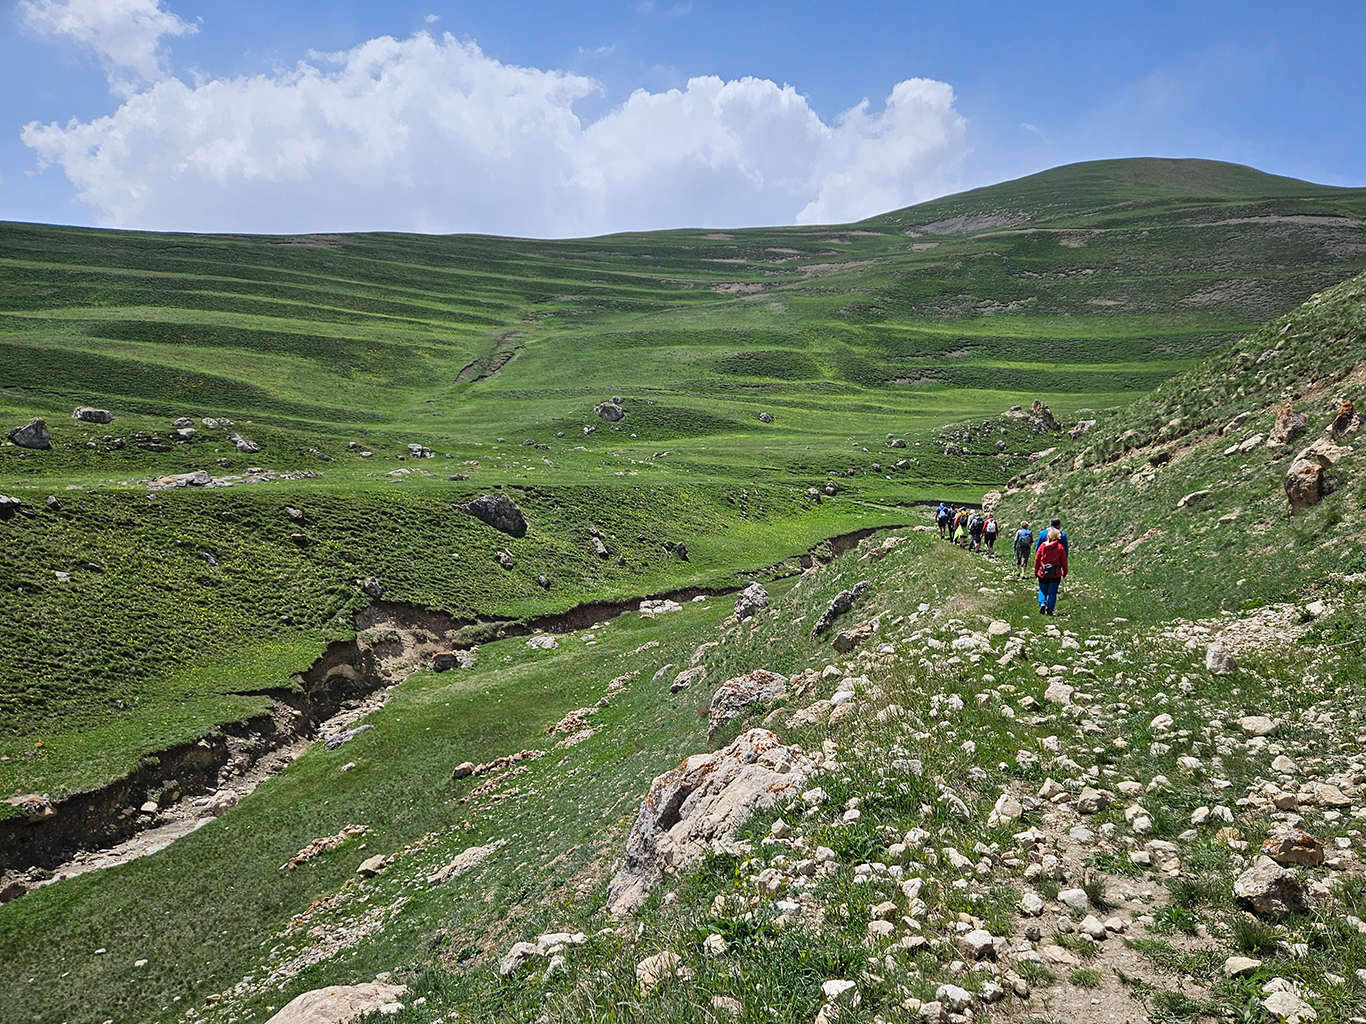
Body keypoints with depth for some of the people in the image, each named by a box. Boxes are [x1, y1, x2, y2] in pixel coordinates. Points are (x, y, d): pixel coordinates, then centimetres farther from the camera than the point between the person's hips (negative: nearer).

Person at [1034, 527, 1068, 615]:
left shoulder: (1042, 546, -2)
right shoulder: (1060, 547, -4)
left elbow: (1036, 560, 3)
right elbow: (1064, 561, 0)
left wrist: (1036, 572, 13)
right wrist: (1064, 572, 14)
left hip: (1042, 574, 1)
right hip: (1055, 574, -1)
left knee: (1042, 590, 15)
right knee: (1052, 592, 6)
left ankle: (1042, 603, -8)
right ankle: (1049, 610, 4)